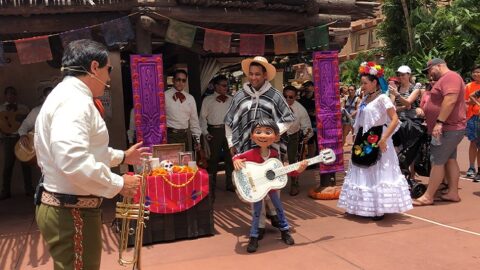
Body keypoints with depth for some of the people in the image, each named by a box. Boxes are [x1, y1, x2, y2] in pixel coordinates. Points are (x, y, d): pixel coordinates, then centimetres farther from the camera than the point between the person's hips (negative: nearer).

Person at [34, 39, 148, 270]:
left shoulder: (67, 95, 15)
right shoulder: (74, 99, -20)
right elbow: (73, 161, -34)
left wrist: (122, 156, 27)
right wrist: (119, 184, -23)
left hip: (66, 206, 11)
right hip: (72, 212, -11)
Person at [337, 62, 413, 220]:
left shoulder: (382, 98, -11)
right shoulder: (365, 99, 12)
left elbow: (395, 120, -19)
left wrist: (384, 139, -25)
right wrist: (358, 138, 9)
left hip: (376, 141, -8)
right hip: (363, 141, 8)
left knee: (377, 174, -2)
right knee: (363, 173, 13)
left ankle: (379, 209, 7)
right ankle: (363, 206, 24)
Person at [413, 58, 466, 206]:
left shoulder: (450, 76, -13)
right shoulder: (445, 79, 21)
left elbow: (450, 101, -25)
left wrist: (439, 122, -28)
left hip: (447, 129, -11)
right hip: (450, 128, 11)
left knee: (437, 162, -9)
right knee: (450, 160, 11)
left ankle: (428, 196, -7)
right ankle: (453, 193, 16)